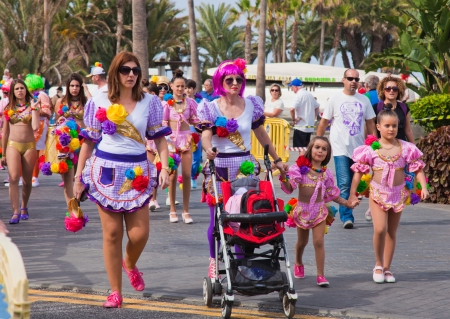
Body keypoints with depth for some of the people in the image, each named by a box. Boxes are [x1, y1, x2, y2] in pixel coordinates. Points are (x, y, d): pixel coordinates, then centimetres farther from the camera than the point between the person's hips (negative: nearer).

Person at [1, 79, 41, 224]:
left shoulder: (32, 106, 3)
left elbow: (35, 127, -13)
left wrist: (34, 108, -10)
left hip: (29, 146, 0)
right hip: (13, 145, 0)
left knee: (27, 181, 8)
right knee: (13, 178, -17)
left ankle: (24, 207, 31)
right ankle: (15, 212, -18)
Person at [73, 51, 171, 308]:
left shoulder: (149, 102, 4)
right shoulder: (100, 103, 2)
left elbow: (159, 137, 6)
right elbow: (89, 141, 6)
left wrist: (165, 167, -8)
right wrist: (79, 176, 5)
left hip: (137, 173, 1)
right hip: (106, 171, -1)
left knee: (139, 233, -5)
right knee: (112, 233, -1)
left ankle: (130, 264, 30)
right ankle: (116, 292, 8)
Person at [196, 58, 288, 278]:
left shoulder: (252, 105, 7)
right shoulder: (210, 107, 0)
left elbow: (261, 134, 16)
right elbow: (206, 134, -14)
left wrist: (277, 160, 17)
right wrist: (208, 149, -36)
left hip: (245, 166, 2)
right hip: (219, 167, -2)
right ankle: (214, 261, 18)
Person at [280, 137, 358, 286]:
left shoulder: (326, 173, 4)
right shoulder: (300, 167, -7)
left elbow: (332, 194, 10)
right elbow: (289, 188, -15)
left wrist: (348, 203, 2)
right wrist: (284, 176, -34)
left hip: (319, 210, 1)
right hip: (302, 209, -1)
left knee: (319, 241, -9)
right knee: (302, 241, 14)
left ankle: (321, 275, -6)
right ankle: (298, 263, 43)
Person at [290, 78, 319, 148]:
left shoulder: (299, 95, -14)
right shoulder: (310, 94, 11)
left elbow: (292, 109, -26)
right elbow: (317, 107, 23)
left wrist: (293, 119, -11)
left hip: (301, 127, -8)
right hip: (310, 127, 8)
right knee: (306, 147, 14)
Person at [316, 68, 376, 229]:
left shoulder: (364, 100, 9)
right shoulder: (335, 99, -1)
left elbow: (370, 123, 13)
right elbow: (324, 122, 2)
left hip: (359, 148, 4)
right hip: (341, 148, -4)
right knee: (344, 184, -12)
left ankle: (346, 214, 21)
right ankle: (347, 217, -13)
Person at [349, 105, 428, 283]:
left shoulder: (405, 148, -2)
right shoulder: (371, 148, -7)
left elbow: (417, 168, 1)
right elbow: (359, 171, -2)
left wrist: (423, 187, -13)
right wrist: (352, 194, -3)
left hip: (398, 193, 2)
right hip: (378, 193, -2)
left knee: (392, 232, 9)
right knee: (380, 229, -16)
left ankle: (387, 268, 19)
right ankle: (378, 264, 3)